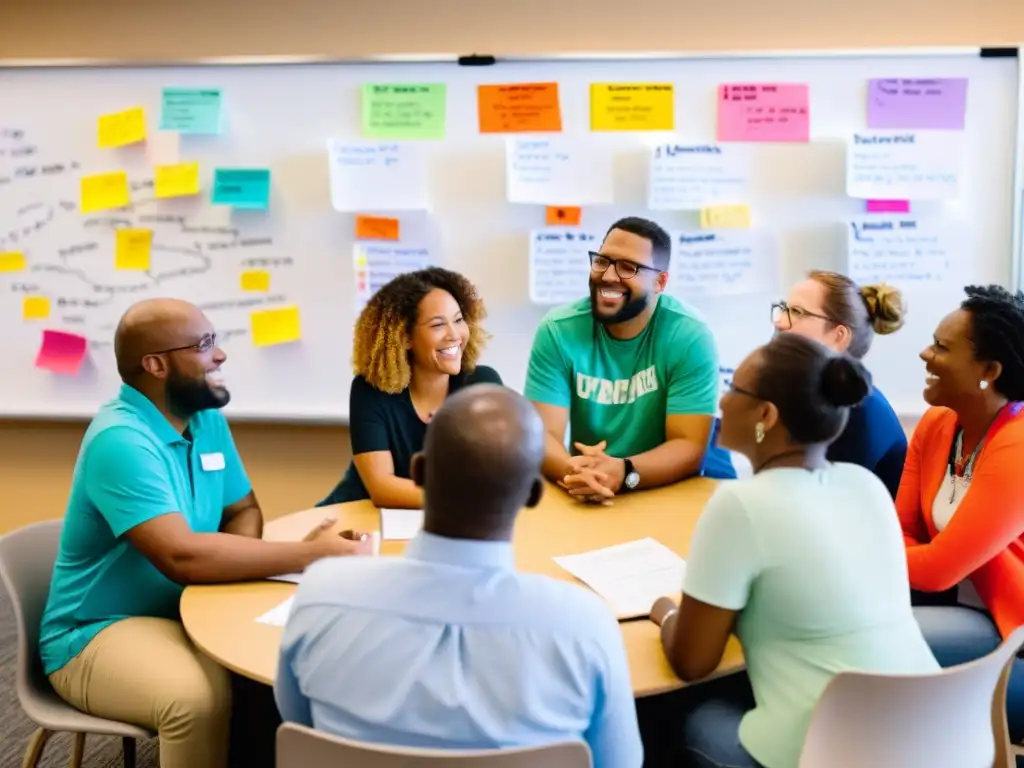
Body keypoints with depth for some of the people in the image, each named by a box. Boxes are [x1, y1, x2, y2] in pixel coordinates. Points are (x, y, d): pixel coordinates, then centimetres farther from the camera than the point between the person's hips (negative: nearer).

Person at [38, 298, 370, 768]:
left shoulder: (206, 418, 3)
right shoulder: (120, 441, -23)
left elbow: (243, 509, 13)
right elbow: (182, 558, -32)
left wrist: (239, 555, -12)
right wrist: (311, 555, -28)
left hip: (185, 612, 8)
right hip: (97, 634, -7)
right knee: (200, 695, -35)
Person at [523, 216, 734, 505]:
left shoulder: (690, 337, -12)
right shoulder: (558, 331, -9)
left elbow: (689, 446, -15)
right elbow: (542, 434, -14)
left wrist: (623, 473, -33)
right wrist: (575, 472, -35)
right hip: (584, 496, 2)